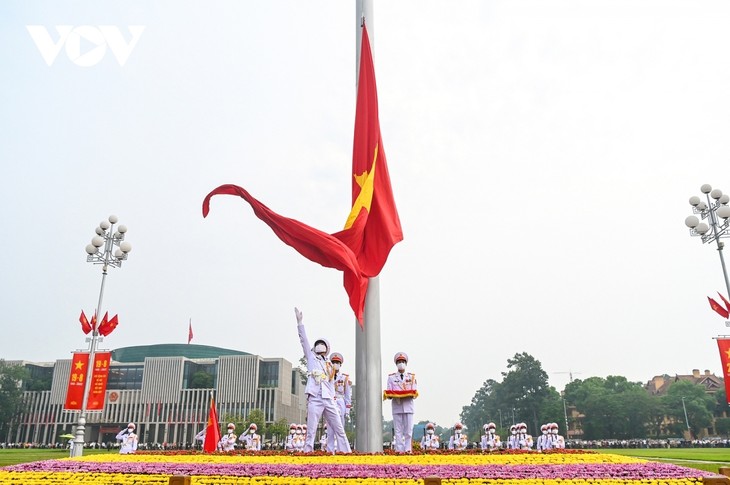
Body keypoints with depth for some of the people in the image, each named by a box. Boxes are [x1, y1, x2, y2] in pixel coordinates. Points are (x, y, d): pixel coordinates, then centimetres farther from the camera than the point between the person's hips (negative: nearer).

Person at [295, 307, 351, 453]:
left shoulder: (330, 365, 21)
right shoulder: (311, 358, 12)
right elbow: (304, 340, 3)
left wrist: (333, 398, 13)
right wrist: (300, 322, -4)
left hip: (329, 400, 4)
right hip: (315, 399, -4)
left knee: (339, 429, 3)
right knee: (311, 431, -6)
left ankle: (346, 452, 5)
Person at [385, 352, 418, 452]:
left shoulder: (412, 377, 14)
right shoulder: (391, 377, 12)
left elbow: (415, 393, 7)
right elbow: (388, 395, 6)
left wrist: (409, 394, -13)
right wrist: (393, 395, -16)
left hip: (408, 407, 1)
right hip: (397, 407, 0)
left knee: (409, 431, -3)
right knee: (398, 431, -1)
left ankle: (408, 450, 1)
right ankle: (399, 450, 1)